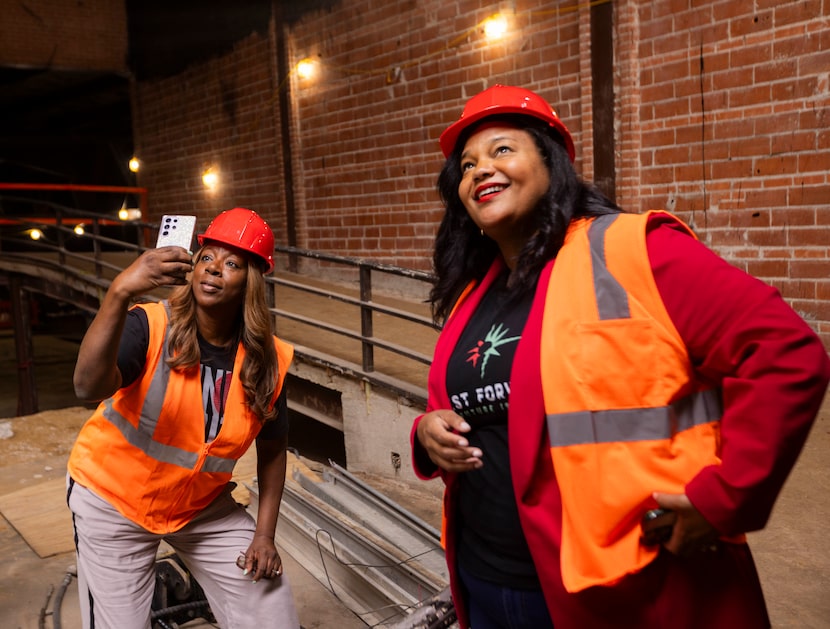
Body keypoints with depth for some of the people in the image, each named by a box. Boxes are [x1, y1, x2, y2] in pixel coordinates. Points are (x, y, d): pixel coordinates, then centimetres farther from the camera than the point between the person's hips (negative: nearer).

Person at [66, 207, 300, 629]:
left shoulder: (268, 360, -13)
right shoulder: (149, 326, -22)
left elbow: (272, 447, 0)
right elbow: (89, 387, -41)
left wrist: (264, 534, -3)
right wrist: (119, 293, -53)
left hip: (203, 505, 3)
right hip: (114, 499, -3)